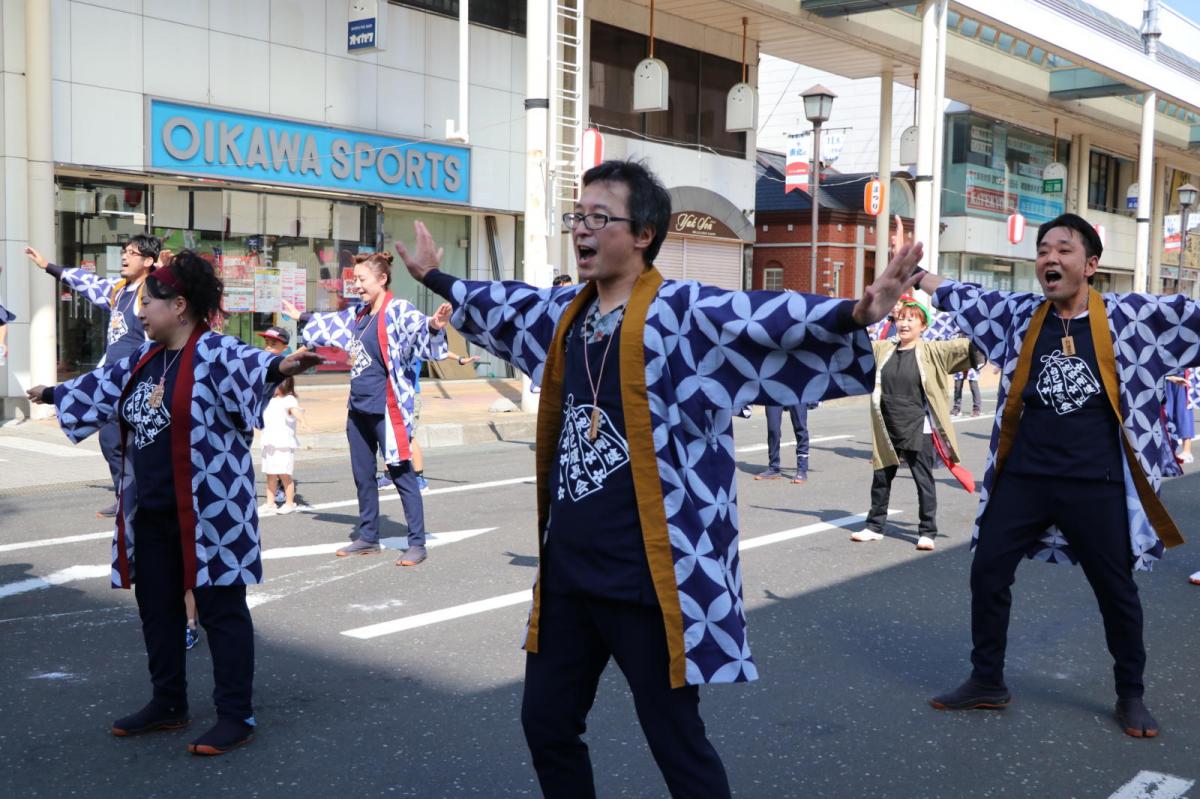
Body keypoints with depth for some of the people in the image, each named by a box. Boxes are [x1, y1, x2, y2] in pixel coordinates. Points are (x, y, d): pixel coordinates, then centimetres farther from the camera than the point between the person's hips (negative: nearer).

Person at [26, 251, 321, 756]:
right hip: (149, 514, 9)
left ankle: (236, 715, 9)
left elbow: (248, 365, -35)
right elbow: (100, 386, 29)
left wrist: (280, 367, -57)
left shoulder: (214, 353, -14)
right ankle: (167, 705, 32)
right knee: (157, 610, 17)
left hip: (209, 512, -9)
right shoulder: (143, 359, 12)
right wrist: (52, 394, 44)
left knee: (221, 610, 0)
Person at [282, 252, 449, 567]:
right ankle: (368, 538, 28)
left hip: (386, 410, -9)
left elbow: (420, 329, -28)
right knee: (363, 476, 16)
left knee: (402, 475, -4)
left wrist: (435, 326, -49)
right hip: (358, 409, 9)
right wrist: (302, 318, 43)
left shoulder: (398, 311, -12)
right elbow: (330, 323, 30)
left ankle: (417, 543, 1)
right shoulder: (358, 314, 12)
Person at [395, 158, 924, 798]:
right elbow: (501, 306, 27)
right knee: (545, 723, 20)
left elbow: (764, 319, -29)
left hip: (644, 578, -7)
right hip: (565, 571, 7)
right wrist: (433, 276, 40)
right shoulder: (563, 312, 8)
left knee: (678, 747, 5)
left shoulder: (683, 314, -14)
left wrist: (853, 315, -47)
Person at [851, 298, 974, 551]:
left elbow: (961, 347, -12)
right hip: (887, 431, 4)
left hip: (918, 430, -4)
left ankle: (927, 532, 12)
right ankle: (875, 526, 27)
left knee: (924, 480, 3)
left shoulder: (931, 352, -5)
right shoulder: (881, 349, 6)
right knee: (881, 478, 14)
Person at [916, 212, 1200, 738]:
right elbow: (959, 296, 14)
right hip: (1023, 479, 2)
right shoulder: (1021, 314, 3)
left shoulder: (1125, 316, -4)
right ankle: (987, 682, 24)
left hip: (1095, 485, -2)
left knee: (1115, 588, 10)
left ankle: (1130, 695, 31)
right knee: (987, 573, 6)